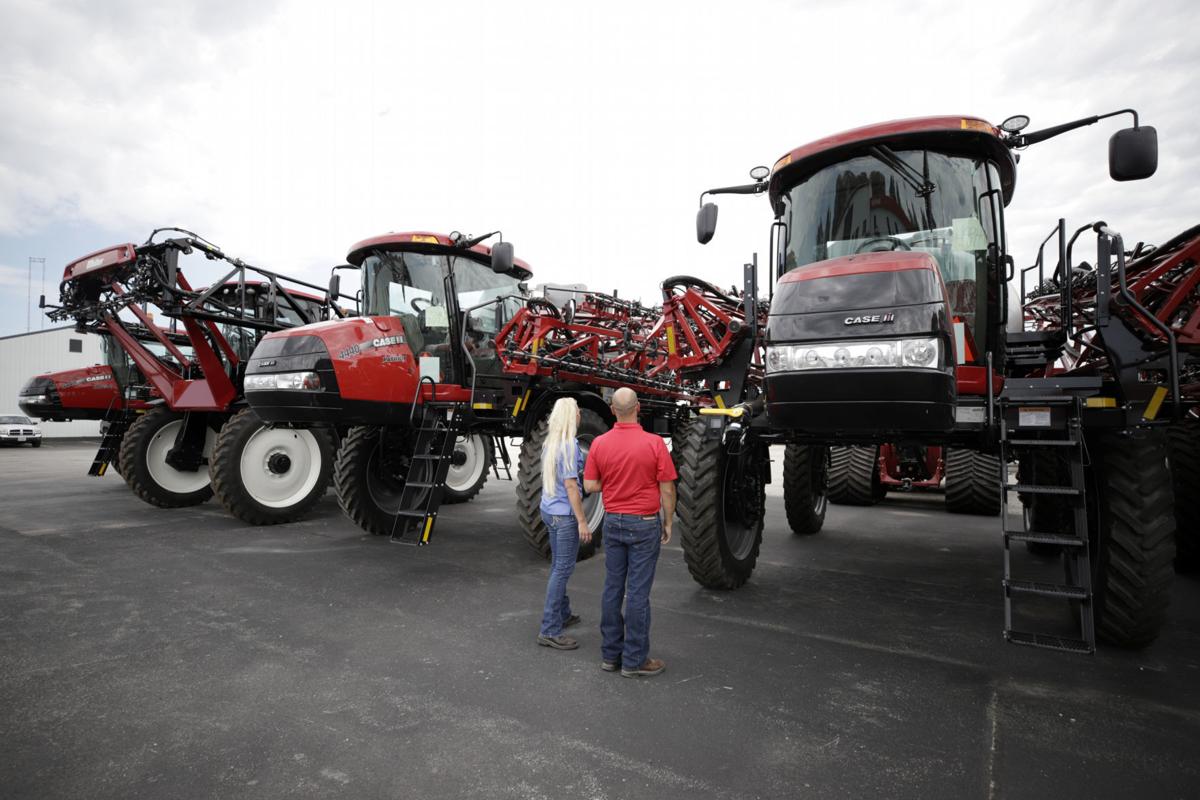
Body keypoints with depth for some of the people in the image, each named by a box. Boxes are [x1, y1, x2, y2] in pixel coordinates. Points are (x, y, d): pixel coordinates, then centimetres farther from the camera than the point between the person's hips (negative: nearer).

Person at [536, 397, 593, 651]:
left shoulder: (550, 442, 8)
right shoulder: (569, 444, -19)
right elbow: (570, 485, -21)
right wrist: (582, 521, -19)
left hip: (549, 510, 9)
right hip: (565, 513, -9)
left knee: (558, 566, 19)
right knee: (563, 569, -4)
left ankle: (562, 614, 33)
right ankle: (549, 630, 0)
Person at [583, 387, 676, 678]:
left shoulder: (599, 443, -4)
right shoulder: (654, 443, -13)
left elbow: (590, 485, 0)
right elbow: (667, 490, -9)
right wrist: (668, 523, 3)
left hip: (613, 522, 4)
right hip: (644, 524, -4)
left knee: (613, 588, 12)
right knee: (638, 592, 2)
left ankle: (610, 654, 21)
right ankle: (634, 660, 11)